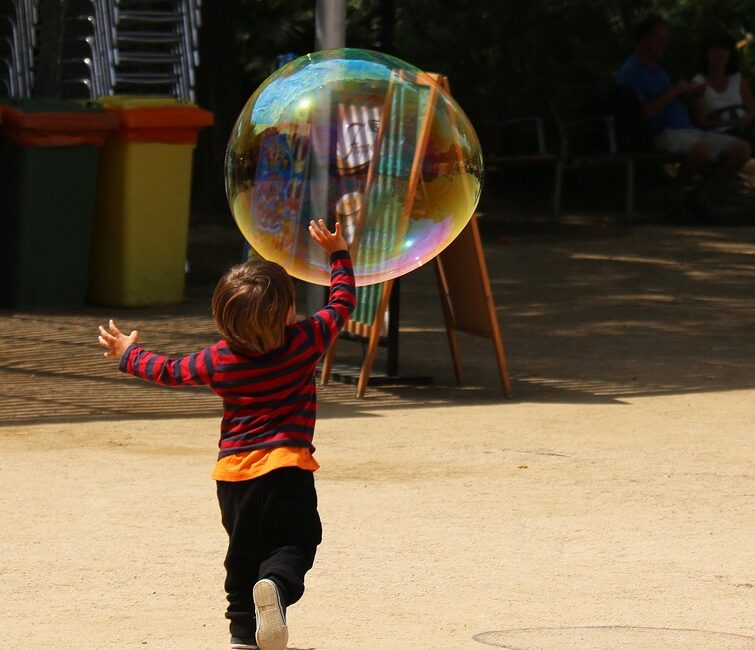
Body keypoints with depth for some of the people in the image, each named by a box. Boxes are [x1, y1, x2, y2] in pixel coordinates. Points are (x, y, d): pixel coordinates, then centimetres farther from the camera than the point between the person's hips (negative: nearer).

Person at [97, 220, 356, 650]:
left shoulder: (220, 361, -1)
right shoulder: (306, 342, -6)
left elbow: (170, 371, 14)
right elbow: (342, 302, 9)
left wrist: (129, 353, 32)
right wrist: (338, 253, 23)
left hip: (234, 472, 3)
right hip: (286, 469, -3)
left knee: (245, 550, 18)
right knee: (295, 545, -2)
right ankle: (277, 584, -32)